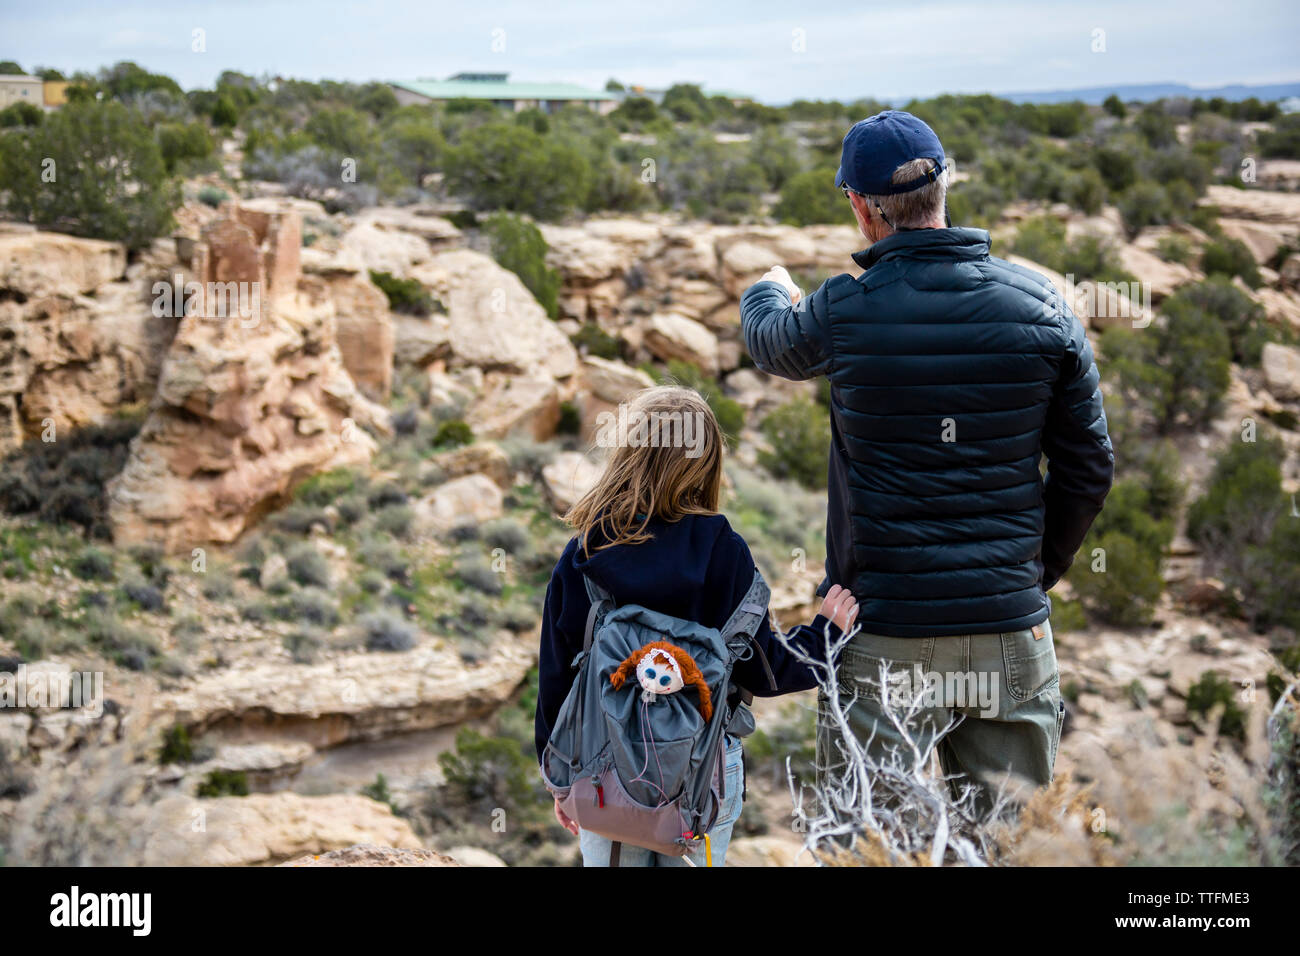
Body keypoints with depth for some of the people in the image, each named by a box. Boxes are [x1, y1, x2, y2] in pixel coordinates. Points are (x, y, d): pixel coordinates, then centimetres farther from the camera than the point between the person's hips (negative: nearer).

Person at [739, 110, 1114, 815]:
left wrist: (766, 290, 40)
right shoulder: (1042, 306, -1)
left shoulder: (841, 312, -8)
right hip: (1014, 637, 3)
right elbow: (1089, 470, 4)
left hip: (885, 638, -2)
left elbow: (770, 343, 17)